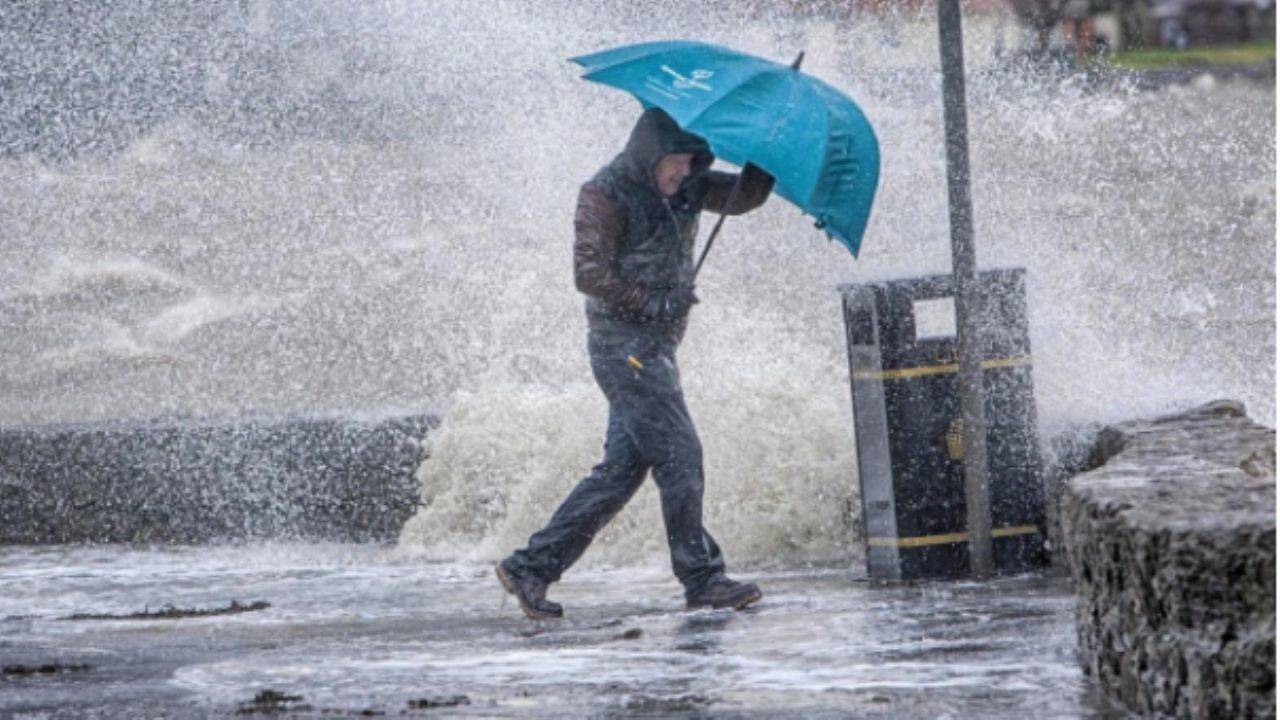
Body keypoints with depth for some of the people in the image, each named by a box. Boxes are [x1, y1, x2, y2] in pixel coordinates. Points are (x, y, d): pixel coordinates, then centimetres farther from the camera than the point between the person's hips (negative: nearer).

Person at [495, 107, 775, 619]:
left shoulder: (685, 188, 13)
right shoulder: (606, 194, -10)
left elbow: (743, 197, 11)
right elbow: (590, 274, -15)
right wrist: (653, 303, -15)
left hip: (658, 344, 9)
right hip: (623, 342, -9)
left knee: (623, 466, 7)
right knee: (679, 454, -12)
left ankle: (532, 567, 9)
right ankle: (703, 580, -10)